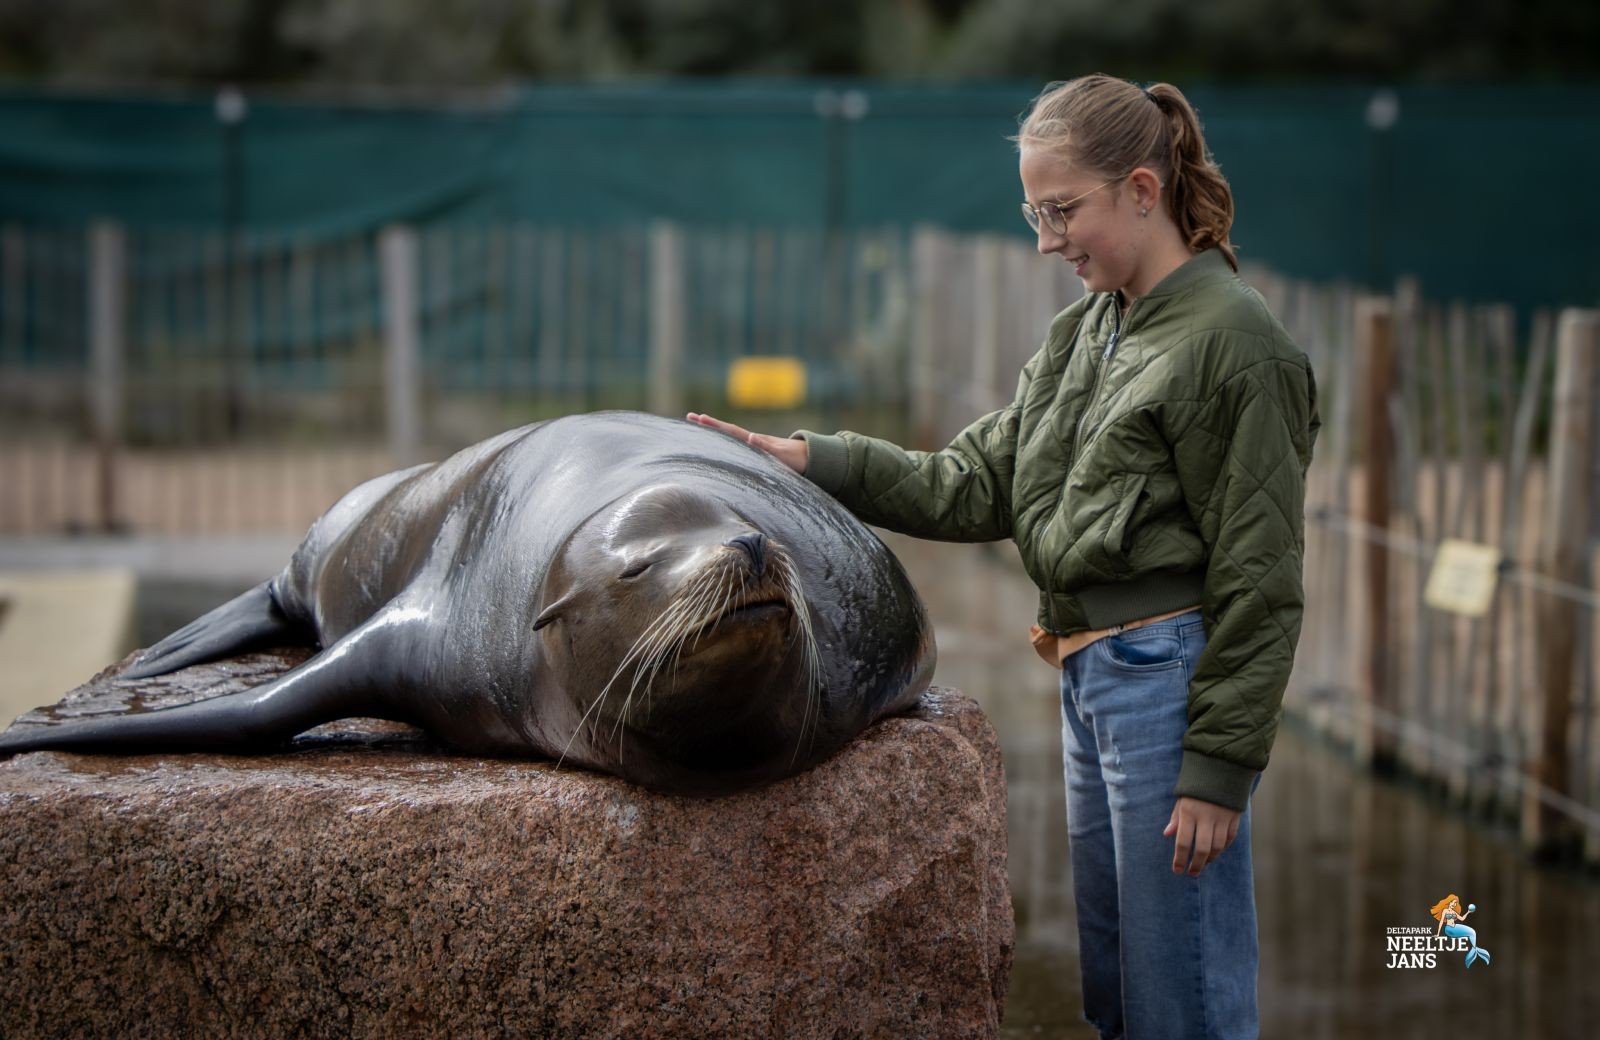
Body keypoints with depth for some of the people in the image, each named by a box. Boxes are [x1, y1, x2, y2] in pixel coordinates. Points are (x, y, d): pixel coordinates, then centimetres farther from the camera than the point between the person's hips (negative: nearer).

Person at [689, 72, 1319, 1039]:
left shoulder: (1232, 341, -13)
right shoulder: (1085, 334, 14)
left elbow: (1257, 580, -14)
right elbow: (976, 485, 11)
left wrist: (1219, 767, -16)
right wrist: (811, 459, 1)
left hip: (1171, 679, -9)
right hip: (1090, 684, 9)